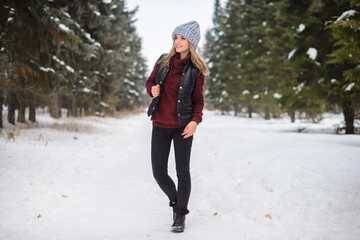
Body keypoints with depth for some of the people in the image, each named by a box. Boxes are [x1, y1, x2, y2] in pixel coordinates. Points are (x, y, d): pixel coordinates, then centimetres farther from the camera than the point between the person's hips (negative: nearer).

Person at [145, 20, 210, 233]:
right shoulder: (163, 62, 4)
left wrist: (196, 120, -17)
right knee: (159, 173, 3)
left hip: (183, 126, -3)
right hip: (161, 125, 3)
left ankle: (180, 215, 16)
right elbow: (150, 82, 17)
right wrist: (152, 90, -7)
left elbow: (198, 100, 1)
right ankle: (176, 201, 31)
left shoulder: (195, 70, -3)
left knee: (182, 171, 1)